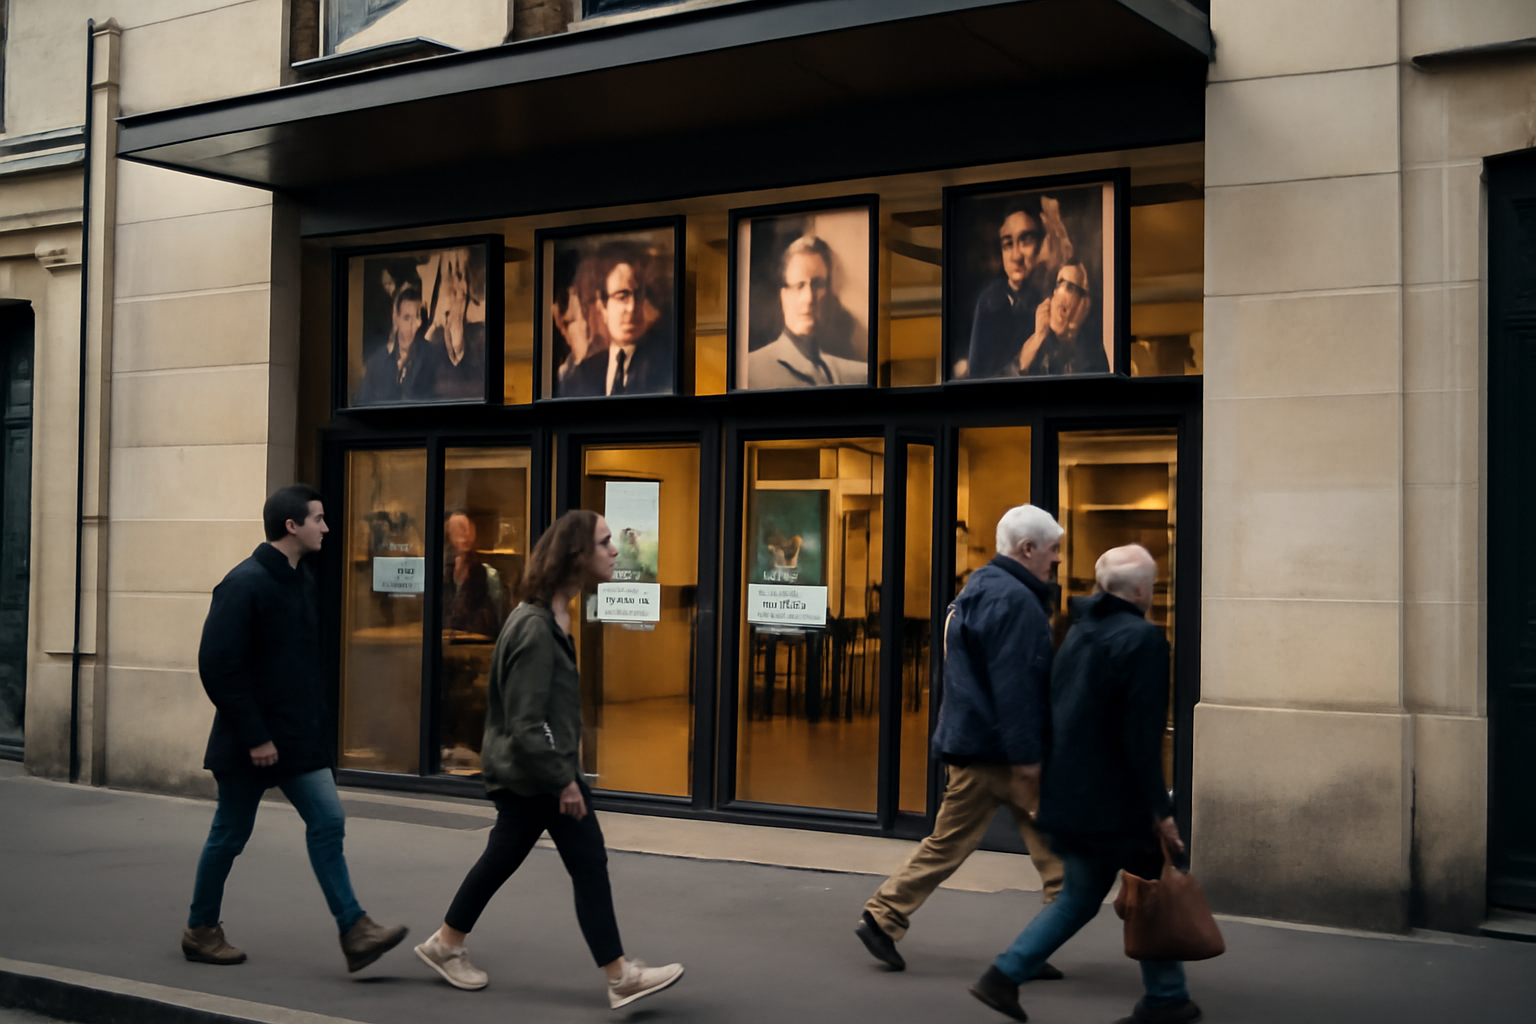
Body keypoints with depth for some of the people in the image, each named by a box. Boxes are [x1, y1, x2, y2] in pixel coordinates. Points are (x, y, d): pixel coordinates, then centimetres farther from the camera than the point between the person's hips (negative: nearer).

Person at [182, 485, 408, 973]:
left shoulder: (301, 584, 10)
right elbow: (218, 666, -21)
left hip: (300, 739, 8)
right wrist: (254, 737, -21)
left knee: (328, 822, 0)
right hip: (250, 745, -8)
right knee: (230, 835, 6)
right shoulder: (244, 584, -17)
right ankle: (200, 931, 24)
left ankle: (354, 932, 0)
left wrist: (314, 722, 12)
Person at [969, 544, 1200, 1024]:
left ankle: (1004, 975, 9)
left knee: (1079, 896, 18)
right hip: (1114, 802, -8)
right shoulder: (1143, 639, -15)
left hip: (1066, 795, 8)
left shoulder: (1080, 630, 10)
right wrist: (1160, 810, -15)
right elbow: (1141, 734, -19)